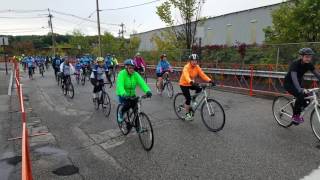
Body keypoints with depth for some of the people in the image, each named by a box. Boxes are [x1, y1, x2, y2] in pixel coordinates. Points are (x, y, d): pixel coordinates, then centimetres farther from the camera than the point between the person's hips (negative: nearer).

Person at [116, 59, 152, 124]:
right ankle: (120, 113, 5)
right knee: (127, 105, -29)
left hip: (132, 95, 4)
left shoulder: (135, 74, -9)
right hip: (123, 96, -4)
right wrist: (123, 94, -51)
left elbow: (142, 83, -23)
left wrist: (148, 91, -41)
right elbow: (120, 85, -33)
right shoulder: (122, 74, -19)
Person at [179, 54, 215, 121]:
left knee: (200, 88, -20)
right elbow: (186, 76, -43)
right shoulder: (186, 67, -25)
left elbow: (202, 74, -18)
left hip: (191, 84, 6)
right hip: (184, 84, -6)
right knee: (188, 98, -14)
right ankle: (187, 114, 2)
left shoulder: (197, 67, -8)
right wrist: (191, 82, -62)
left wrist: (210, 80, -33)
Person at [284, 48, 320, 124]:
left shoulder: (309, 64, -7)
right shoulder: (295, 64, -27)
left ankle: (298, 114, 16)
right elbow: (294, 77, -39)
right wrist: (300, 89, -53)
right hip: (288, 83, -7)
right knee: (300, 95, -27)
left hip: (298, 83, 7)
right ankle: (295, 116, -11)